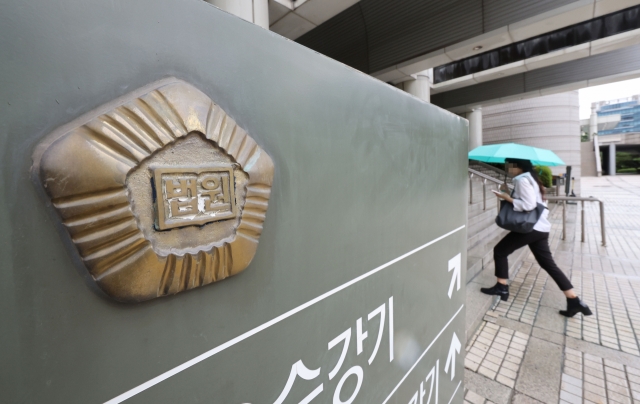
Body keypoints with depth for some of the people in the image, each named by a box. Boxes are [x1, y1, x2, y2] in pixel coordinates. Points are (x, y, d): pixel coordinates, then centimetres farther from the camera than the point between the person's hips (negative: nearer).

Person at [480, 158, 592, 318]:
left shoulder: (522, 180, -12)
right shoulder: (530, 178, 19)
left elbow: (528, 205, -20)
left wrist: (507, 198, -14)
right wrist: (509, 193, 10)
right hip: (540, 228, 10)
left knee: (500, 251, 2)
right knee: (549, 264, 13)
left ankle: (502, 287, 10)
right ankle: (574, 301, 14)